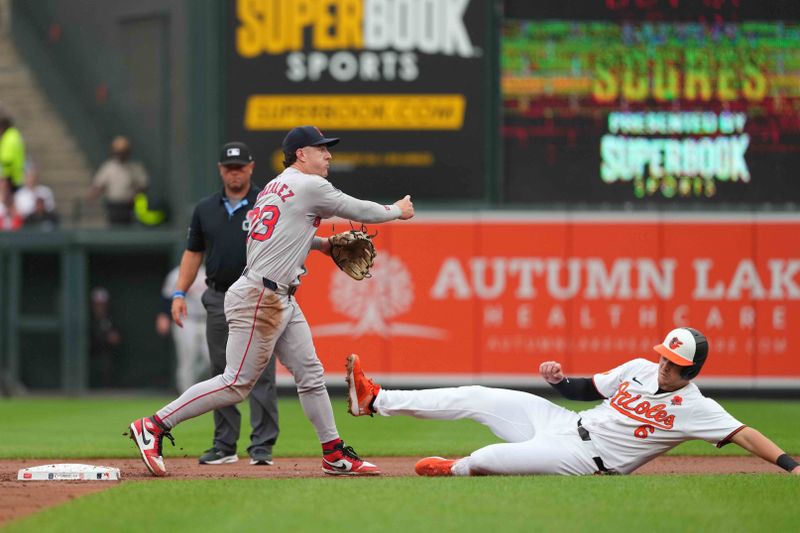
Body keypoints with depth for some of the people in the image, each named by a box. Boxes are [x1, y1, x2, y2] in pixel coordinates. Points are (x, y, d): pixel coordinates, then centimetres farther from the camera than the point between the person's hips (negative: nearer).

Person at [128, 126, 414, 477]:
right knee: (236, 383, -9)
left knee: (310, 374, 10)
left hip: (282, 301, 10)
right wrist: (396, 211, 16)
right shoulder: (309, 186, -9)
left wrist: (322, 244, 22)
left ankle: (335, 455, 13)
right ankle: (153, 427, -8)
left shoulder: (274, 188, 18)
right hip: (260, 298, -10)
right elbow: (359, 211, -1)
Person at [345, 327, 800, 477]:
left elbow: (743, 434, -22)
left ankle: (456, 470, 19)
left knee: (486, 459, -20)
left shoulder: (693, 407, -14)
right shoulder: (640, 369, 5)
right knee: (476, 398, 3)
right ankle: (375, 401, 11)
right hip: (565, 422, 7)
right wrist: (561, 380, -6)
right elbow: (588, 390, 15)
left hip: (585, 459, -7)